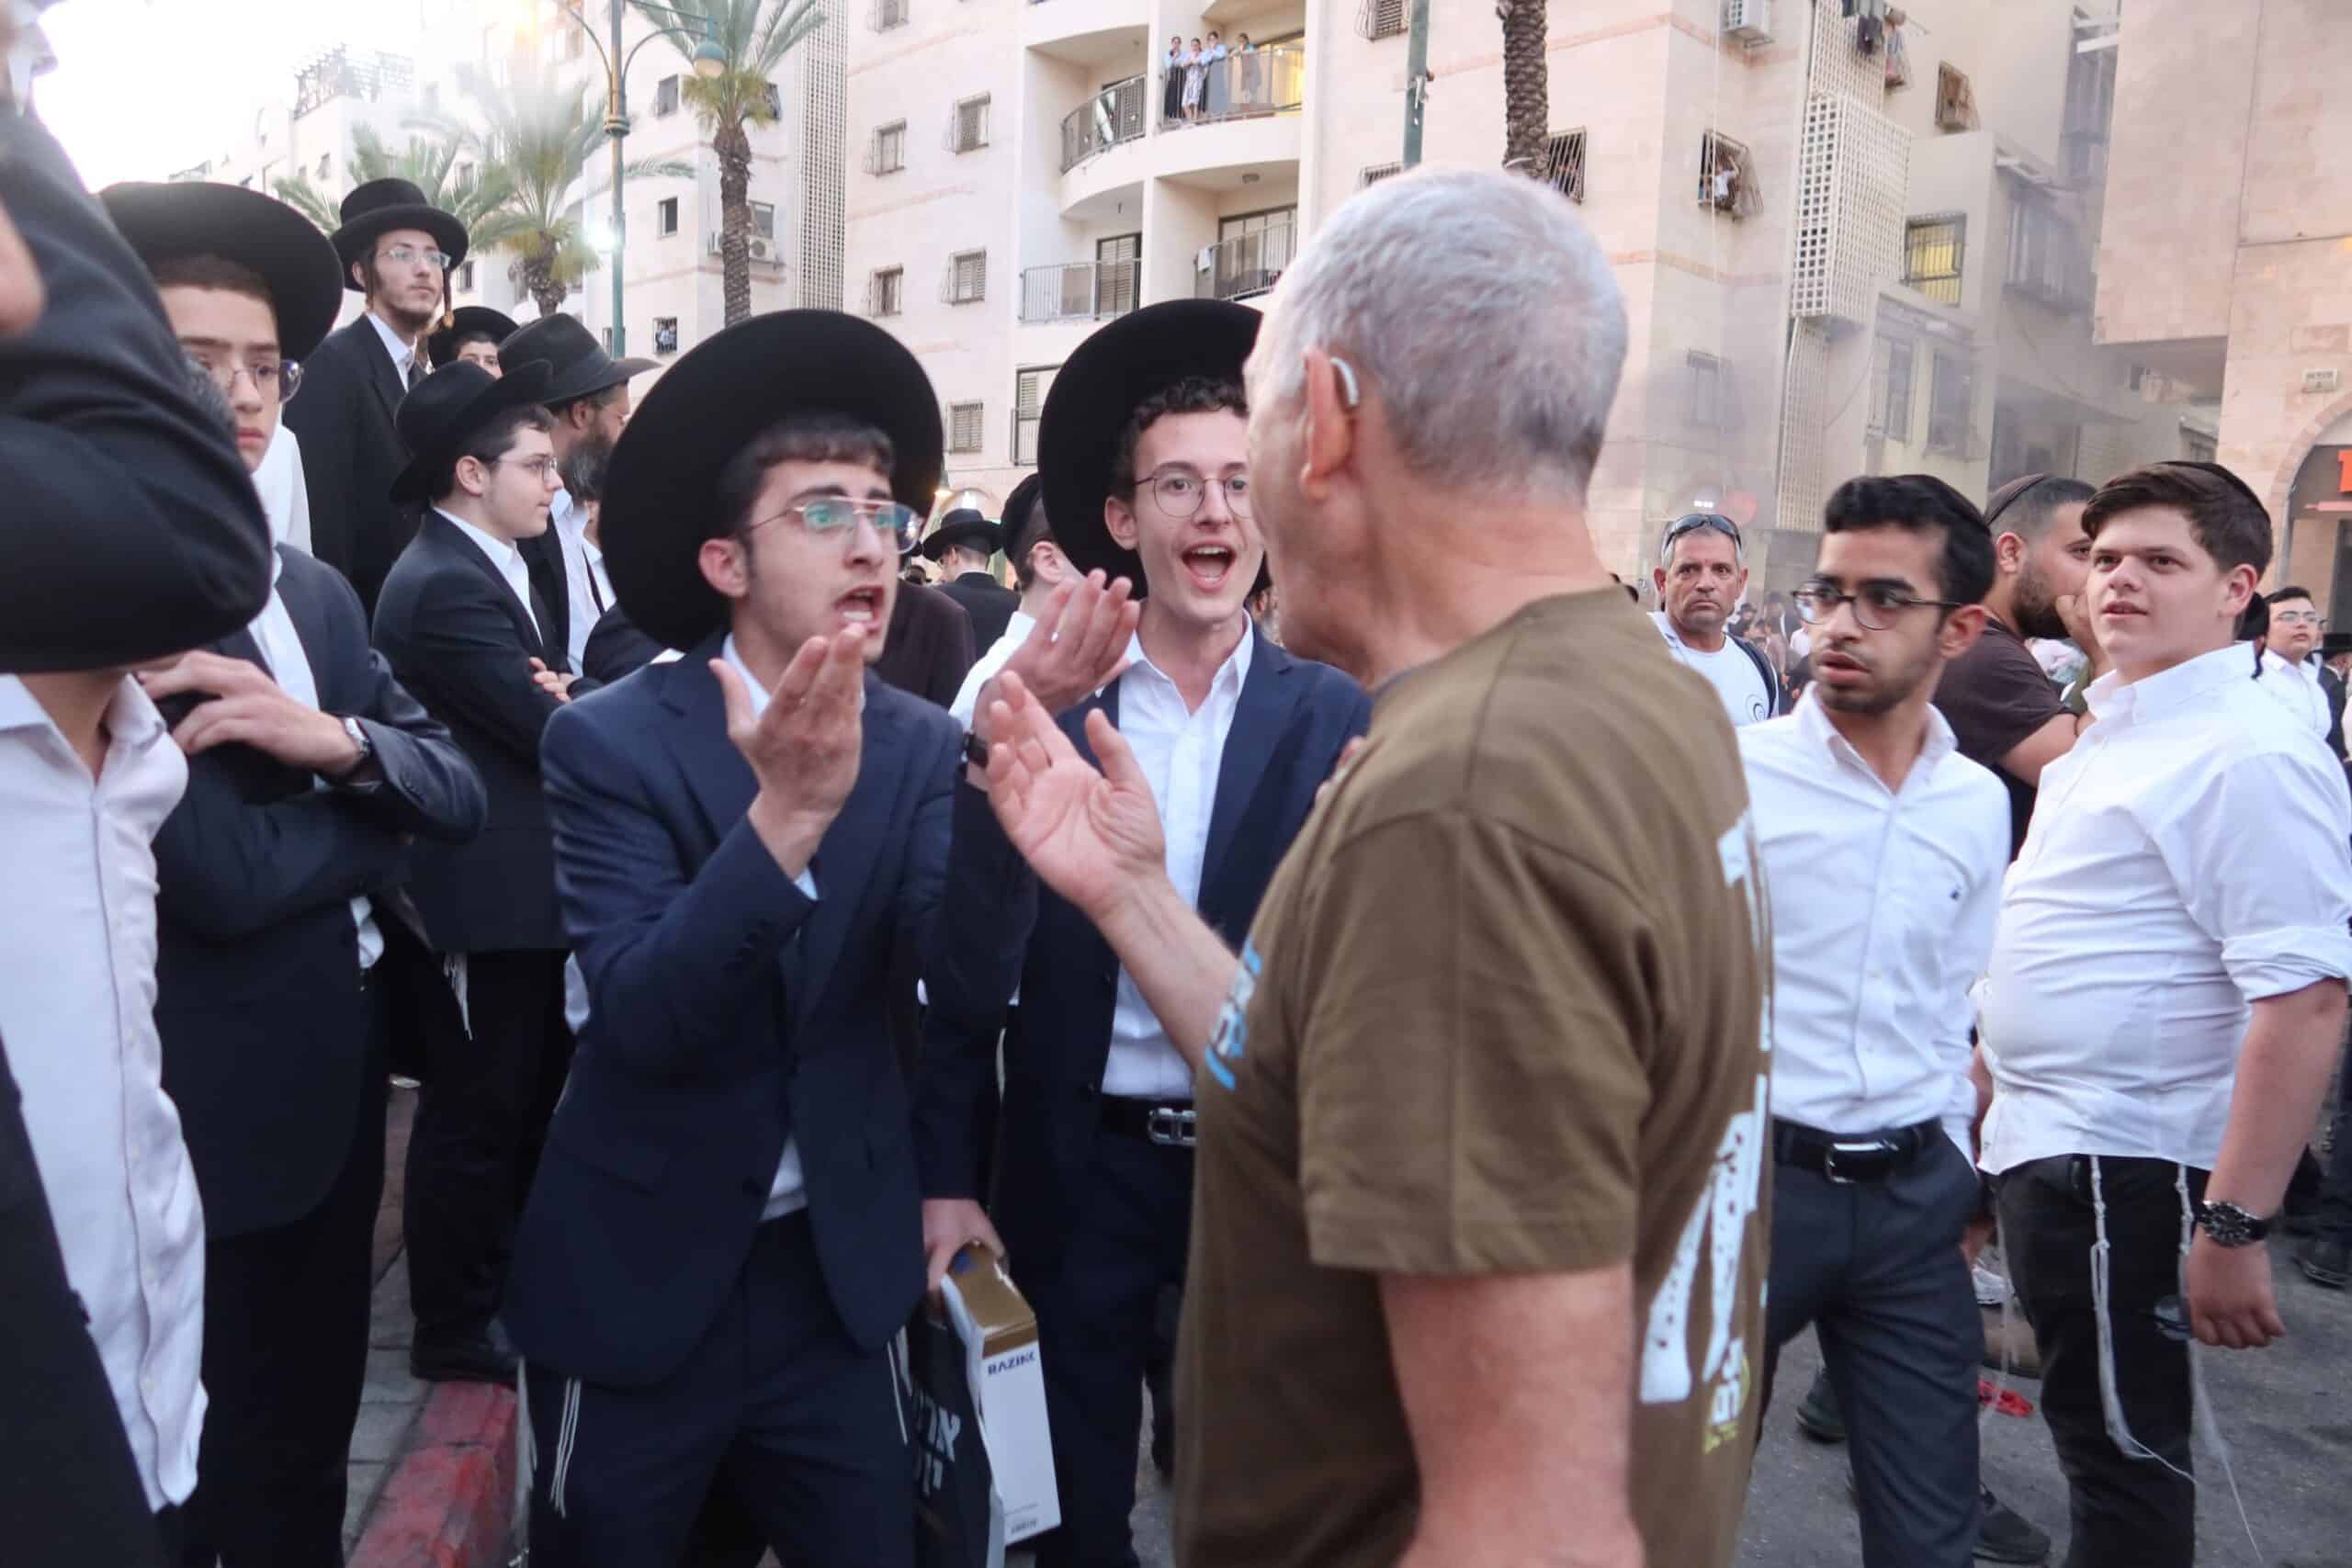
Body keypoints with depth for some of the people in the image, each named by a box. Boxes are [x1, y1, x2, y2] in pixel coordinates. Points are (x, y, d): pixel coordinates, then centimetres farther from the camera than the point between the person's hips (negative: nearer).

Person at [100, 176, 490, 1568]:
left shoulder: (315, 590, 7)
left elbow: (465, 793, 0)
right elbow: (224, 873, -26)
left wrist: (332, 739, -19)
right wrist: (380, 808, -8)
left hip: (337, 1089, 7)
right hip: (204, 1128, -7)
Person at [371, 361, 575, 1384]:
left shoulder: (489, 569, 13)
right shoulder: (446, 585, -20)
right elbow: (550, 732, -23)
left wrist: (577, 697, -9)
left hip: (520, 889, 11)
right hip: (490, 898, -10)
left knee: (527, 1104, 22)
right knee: (476, 1116, 3)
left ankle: (507, 1288, 38)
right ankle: (453, 1329, 19)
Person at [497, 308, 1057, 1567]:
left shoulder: (920, 745, -6)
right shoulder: (612, 740, -14)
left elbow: (971, 987, -17)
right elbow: (640, 1017, -24)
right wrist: (787, 810, -37)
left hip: (840, 1272, 2)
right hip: (637, 1279, -2)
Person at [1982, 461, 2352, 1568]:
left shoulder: (2247, 756, -17)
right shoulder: (2112, 733, 12)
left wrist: (2234, 1226, -25)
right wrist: (2000, 1078, 22)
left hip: (2120, 1163, -9)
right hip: (2048, 1143, 9)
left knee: (2123, 1446, 6)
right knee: (2098, 1431, 21)